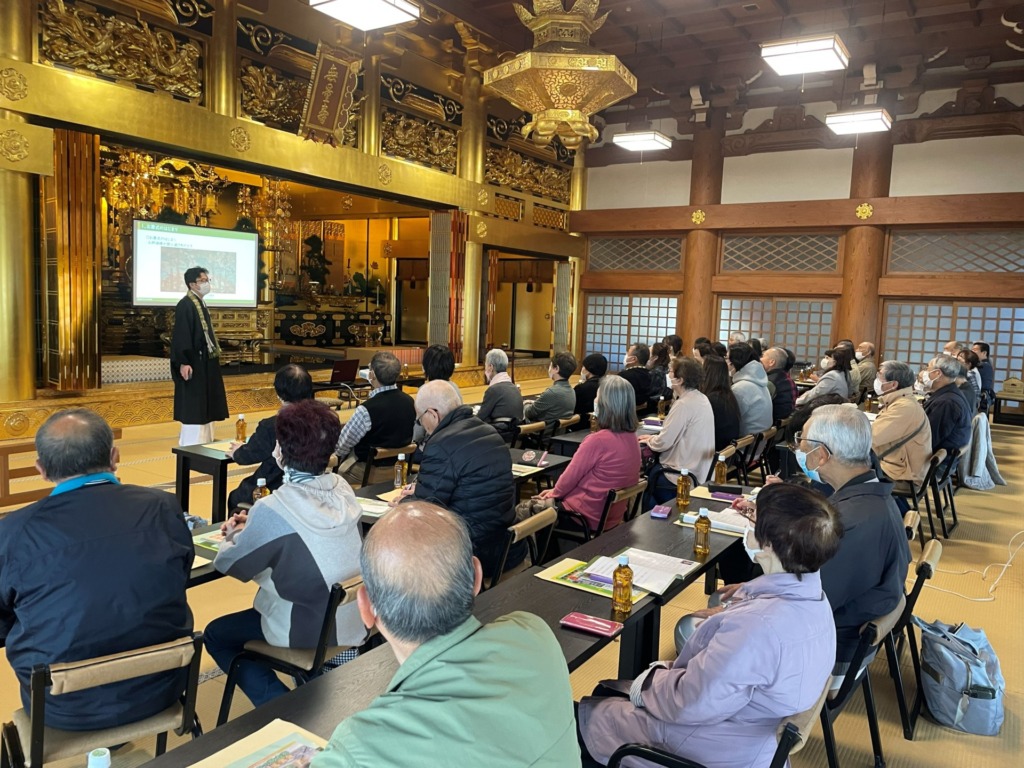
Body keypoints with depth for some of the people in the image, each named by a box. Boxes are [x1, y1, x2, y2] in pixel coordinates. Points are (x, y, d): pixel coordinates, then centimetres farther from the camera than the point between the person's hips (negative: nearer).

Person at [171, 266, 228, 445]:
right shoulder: (185, 305, -15)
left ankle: (204, 444, 21)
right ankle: (191, 447, 2)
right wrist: (183, 362, -28)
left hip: (204, 362, 10)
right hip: (193, 364, -10)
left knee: (205, 405, 13)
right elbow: (180, 335, -22)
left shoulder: (200, 303, 14)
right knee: (193, 406, -5)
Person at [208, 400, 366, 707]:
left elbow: (231, 566, -9)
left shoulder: (273, 509, -26)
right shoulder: (343, 489, -9)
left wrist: (234, 538, 10)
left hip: (306, 633, -7)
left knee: (216, 635, 17)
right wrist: (251, 528, 6)